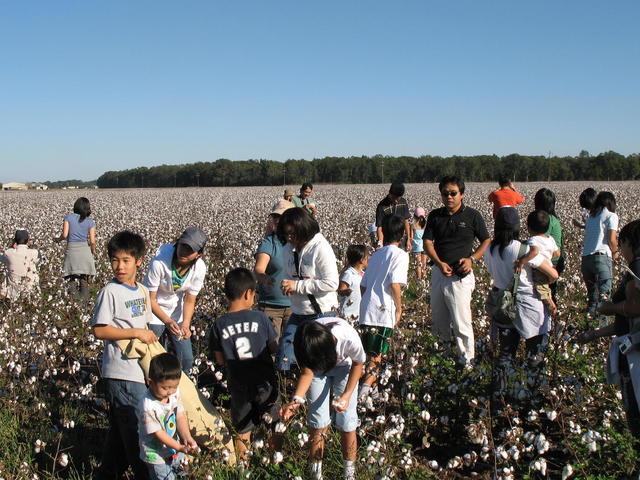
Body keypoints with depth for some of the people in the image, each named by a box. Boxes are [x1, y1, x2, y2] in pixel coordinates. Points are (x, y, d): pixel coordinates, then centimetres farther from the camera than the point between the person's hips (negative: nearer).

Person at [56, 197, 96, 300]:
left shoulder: (68, 217, 2)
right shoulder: (90, 222, 3)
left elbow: (65, 235, -7)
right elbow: (92, 241, -2)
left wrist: (58, 239, 15)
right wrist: (93, 251, 16)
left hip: (71, 248, -1)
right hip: (85, 249, 1)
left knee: (72, 278, 6)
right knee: (84, 279, 11)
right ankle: (85, 298, 11)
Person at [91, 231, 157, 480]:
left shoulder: (143, 291, 10)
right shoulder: (110, 292, -12)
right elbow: (99, 329, -16)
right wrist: (137, 333, -17)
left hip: (141, 370, 8)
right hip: (121, 374, -7)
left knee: (121, 428, 18)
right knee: (135, 427, -2)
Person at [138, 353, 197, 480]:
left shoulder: (174, 393, -10)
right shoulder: (148, 407, -31)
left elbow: (180, 416, -7)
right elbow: (158, 433, -26)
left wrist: (187, 437, -23)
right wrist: (179, 447, -30)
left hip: (175, 447, 7)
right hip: (156, 454, -7)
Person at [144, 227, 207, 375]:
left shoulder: (199, 268, -19)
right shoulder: (160, 262, -32)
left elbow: (189, 301, -9)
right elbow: (150, 299, -24)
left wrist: (185, 324, -26)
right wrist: (168, 321, -37)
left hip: (176, 310, 4)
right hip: (154, 310, -4)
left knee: (187, 359, 6)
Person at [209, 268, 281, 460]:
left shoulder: (219, 325, -10)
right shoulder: (260, 318, -14)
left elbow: (220, 360, -1)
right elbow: (274, 348, -2)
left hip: (238, 385, 1)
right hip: (264, 381, 0)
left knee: (242, 429, 19)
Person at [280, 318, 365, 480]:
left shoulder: (349, 338, -40)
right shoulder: (305, 344, -35)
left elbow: (358, 363, -16)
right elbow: (307, 372, -17)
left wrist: (347, 395, -24)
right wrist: (297, 400, -33)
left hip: (344, 367, -1)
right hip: (318, 369, 1)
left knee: (347, 425, -2)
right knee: (318, 425, -2)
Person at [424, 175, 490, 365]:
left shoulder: (472, 216, -5)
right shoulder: (435, 216, 4)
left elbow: (487, 241, 1)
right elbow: (428, 242, 2)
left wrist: (472, 259, -14)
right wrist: (439, 263, -14)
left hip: (460, 276, -4)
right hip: (438, 272, 4)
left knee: (461, 322, -3)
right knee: (438, 320, 15)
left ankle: (467, 360, 10)